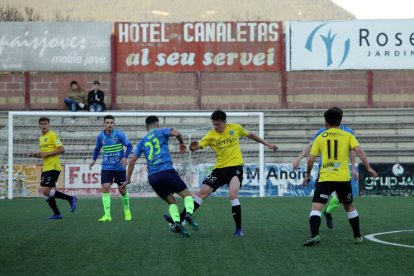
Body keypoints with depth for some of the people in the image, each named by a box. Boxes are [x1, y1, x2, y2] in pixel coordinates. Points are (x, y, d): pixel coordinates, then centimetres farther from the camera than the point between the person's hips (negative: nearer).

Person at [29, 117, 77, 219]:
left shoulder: (52, 135, -8)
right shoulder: (41, 138, 18)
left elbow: (62, 149, -15)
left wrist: (47, 154, -18)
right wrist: (34, 154, 9)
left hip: (53, 168, -9)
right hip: (46, 168, 9)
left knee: (46, 191, -17)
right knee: (47, 192, 6)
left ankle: (70, 198, -6)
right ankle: (57, 214, 14)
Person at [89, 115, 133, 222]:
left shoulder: (119, 134, -11)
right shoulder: (100, 136, -1)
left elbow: (129, 146, -7)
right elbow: (97, 149, 15)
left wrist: (125, 157, -23)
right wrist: (94, 160, -1)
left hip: (119, 167, -2)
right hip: (106, 167, 2)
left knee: (122, 189, 6)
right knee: (105, 188, -14)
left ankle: (127, 210, 33)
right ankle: (107, 215, -16)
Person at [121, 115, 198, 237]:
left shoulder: (142, 141, 22)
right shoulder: (161, 132, 12)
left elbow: (132, 160, 19)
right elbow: (176, 133, -8)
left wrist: (128, 179, 26)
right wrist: (181, 143, 13)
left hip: (152, 177, 4)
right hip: (166, 171, -4)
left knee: (171, 201, 15)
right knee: (187, 194, 6)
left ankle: (176, 222, -13)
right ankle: (189, 213, -25)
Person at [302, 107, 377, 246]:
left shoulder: (320, 137, 8)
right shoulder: (348, 136, 8)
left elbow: (311, 159, 5)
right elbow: (359, 150, -7)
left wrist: (308, 175, 18)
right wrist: (368, 168, -7)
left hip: (325, 178, -2)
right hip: (343, 178, 2)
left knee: (316, 207, -5)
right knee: (349, 207, 23)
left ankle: (314, 235, -27)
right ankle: (358, 236, 29)